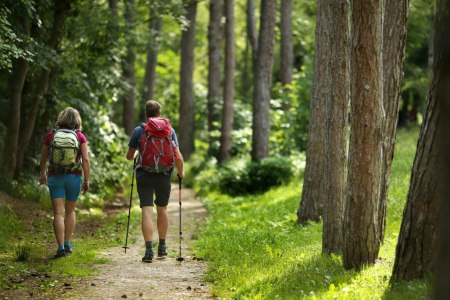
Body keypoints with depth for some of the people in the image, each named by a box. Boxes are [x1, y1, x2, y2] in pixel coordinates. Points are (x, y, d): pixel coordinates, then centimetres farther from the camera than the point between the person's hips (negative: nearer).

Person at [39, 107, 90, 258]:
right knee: (70, 211, 18)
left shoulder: (51, 135, 2)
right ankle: (67, 244, 19)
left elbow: (43, 158, 12)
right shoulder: (80, 136, -2)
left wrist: (43, 174, 28)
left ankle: (61, 247, -10)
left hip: (55, 176, 0)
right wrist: (87, 181, 0)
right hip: (74, 177, 0)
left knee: (58, 213, -2)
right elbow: (85, 159, -7)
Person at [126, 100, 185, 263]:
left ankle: (149, 250, -16)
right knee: (162, 210, 18)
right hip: (164, 175, 2)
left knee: (146, 211, -5)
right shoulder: (169, 130, 1)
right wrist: (181, 172, 14)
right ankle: (162, 247, 28)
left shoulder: (138, 131, -1)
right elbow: (178, 157, -4)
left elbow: (129, 156, 6)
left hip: (144, 175, -2)